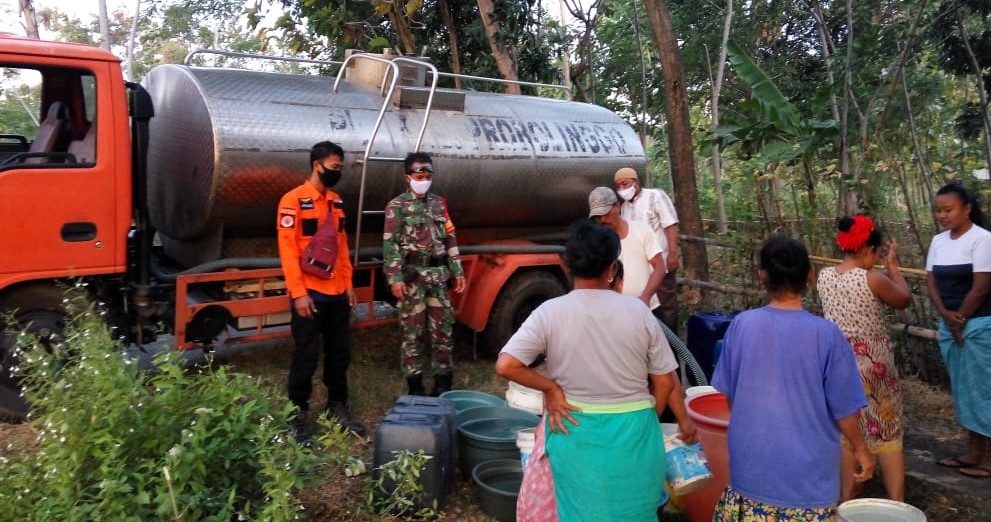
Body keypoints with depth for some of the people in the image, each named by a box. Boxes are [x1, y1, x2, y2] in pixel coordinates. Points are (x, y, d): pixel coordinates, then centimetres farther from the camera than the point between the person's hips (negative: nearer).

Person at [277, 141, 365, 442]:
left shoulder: (336, 201, 13)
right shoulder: (293, 200, -9)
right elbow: (287, 249, -14)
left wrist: (348, 283, 11)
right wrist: (298, 292, -18)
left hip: (337, 293, 7)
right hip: (309, 294, -7)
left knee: (340, 353, 14)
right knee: (307, 357, 2)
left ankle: (338, 407, 29)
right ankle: (297, 415, 16)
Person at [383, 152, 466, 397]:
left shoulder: (439, 203, 14)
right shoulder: (397, 206, -2)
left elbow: (450, 239, 16)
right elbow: (390, 244, -8)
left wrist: (457, 271, 11)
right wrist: (395, 278, -17)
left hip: (438, 277, 5)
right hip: (412, 277, -5)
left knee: (443, 329, 8)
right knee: (413, 332, 1)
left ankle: (444, 382, 20)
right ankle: (415, 386, 11)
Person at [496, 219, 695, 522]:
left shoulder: (550, 312, -13)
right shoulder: (638, 310, -8)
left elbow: (505, 365, -20)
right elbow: (665, 380, -1)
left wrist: (550, 387, -7)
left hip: (577, 433, -1)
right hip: (634, 432, 2)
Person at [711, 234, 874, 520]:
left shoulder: (741, 325, -10)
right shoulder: (826, 334, -17)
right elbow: (844, 408, -9)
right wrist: (861, 448, 10)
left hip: (752, 464, 2)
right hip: (807, 470, -2)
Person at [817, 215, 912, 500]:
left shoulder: (824, 276, -3)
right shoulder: (874, 279, -19)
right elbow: (904, 300, 1)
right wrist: (892, 265, 9)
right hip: (873, 364, -4)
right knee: (888, 432, 11)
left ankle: (846, 497, 24)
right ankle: (897, 504, 19)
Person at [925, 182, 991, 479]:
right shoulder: (938, 241, 7)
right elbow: (932, 283, 6)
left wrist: (960, 319, -8)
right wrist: (947, 316, -7)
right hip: (948, 325, 7)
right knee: (962, 389, 13)